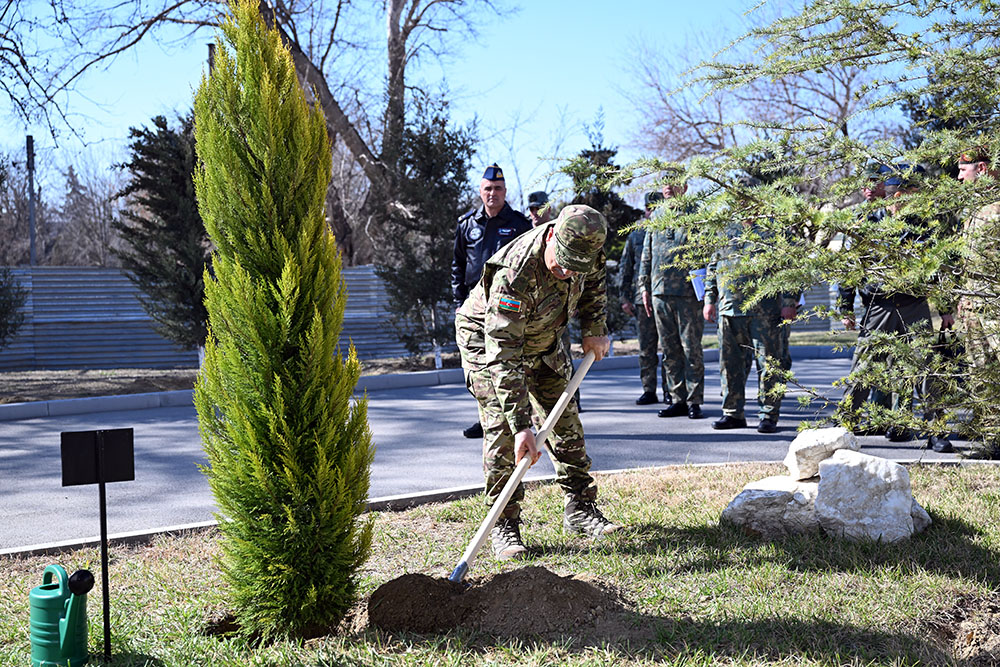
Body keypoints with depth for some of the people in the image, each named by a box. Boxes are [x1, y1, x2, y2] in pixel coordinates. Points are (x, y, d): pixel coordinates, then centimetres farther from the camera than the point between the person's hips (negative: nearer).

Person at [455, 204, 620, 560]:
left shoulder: (587, 248, -24)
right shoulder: (514, 275, -42)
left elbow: (593, 282, 5)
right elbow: (503, 357, -43)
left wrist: (594, 329, -5)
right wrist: (521, 424, -46)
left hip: (542, 342, 6)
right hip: (488, 341, -6)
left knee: (566, 423, 6)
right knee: (503, 430, -14)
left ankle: (579, 510, 17)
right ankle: (505, 525, -7)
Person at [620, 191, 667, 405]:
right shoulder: (635, 236, 13)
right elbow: (626, 268, 14)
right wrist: (625, 297, 7)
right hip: (642, 298, 2)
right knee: (646, 349, 4)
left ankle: (669, 390, 5)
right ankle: (649, 391, 9)